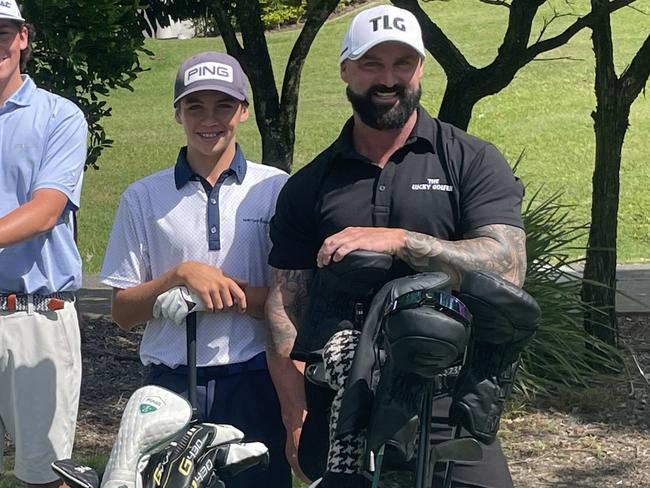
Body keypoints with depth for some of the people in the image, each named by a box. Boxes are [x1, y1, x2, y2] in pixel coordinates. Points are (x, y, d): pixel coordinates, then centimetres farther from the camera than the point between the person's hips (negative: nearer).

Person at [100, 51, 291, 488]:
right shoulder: (144, 198, 6)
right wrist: (181, 275, -12)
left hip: (254, 385, -1)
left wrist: (232, 292, -15)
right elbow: (123, 312, 5)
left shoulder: (277, 189, 3)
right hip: (171, 387, 1)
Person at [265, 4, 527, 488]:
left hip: (448, 408, -2)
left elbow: (507, 267, -9)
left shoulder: (472, 162, 3)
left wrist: (399, 241, -20)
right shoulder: (308, 186, 10)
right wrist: (296, 413, -6)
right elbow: (285, 305, 7)